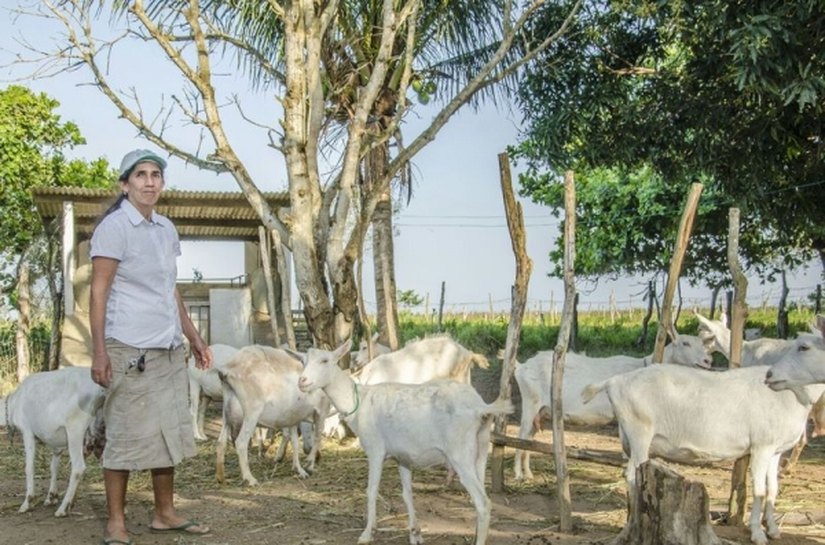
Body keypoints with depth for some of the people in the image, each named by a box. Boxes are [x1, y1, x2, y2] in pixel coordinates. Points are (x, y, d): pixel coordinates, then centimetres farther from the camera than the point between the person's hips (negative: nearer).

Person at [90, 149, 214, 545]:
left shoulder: (167, 229, 14)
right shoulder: (114, 226, -7)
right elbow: (99, 291, -11)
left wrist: (193, 337, 19)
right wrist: (99, 351, -17)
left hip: (169, 350, 7)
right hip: (130, 349, -7)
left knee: (170, 433, 11)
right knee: (126, 436, -2)